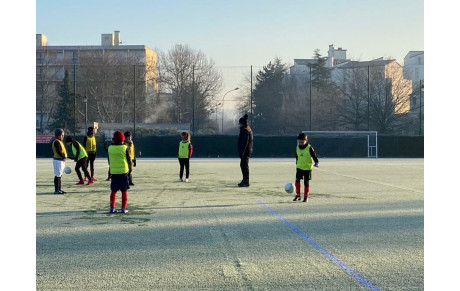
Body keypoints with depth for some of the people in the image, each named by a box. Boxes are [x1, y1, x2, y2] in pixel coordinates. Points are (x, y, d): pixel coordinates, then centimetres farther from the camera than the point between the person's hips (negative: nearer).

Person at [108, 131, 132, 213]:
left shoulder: (110, 148, -1)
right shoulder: (125, 148, -9)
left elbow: (109, 161, 6)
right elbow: (129, 159, -3)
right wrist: (130, 165, 18)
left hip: (113, 172, 2)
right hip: (123, 172, -2)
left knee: (113, 191, 11)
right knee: (124, 191, 6)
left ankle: (112, 208, 9)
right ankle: (123, 208, 6)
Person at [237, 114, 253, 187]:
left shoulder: (245, 130, -16)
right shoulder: (249, 129, 16)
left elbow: (244, 142, -22)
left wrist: (242, 152, -23)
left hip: (245, 151, -11)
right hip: (248, 151, 11)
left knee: (244, 165, -8)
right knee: (243, 165, 18)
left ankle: (246, 182, -6)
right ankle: (245, 180, 26)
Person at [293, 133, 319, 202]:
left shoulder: (309, 148, -10)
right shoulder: (297, 148, 5)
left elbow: (314, 155, -8)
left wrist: (316, 162, -23)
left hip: (307, 168, -4)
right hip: (299, 167, 4)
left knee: (306, 183, 1)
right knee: (297, 180, -8)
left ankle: (306, 197, 13)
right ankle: (298, 195, 5)